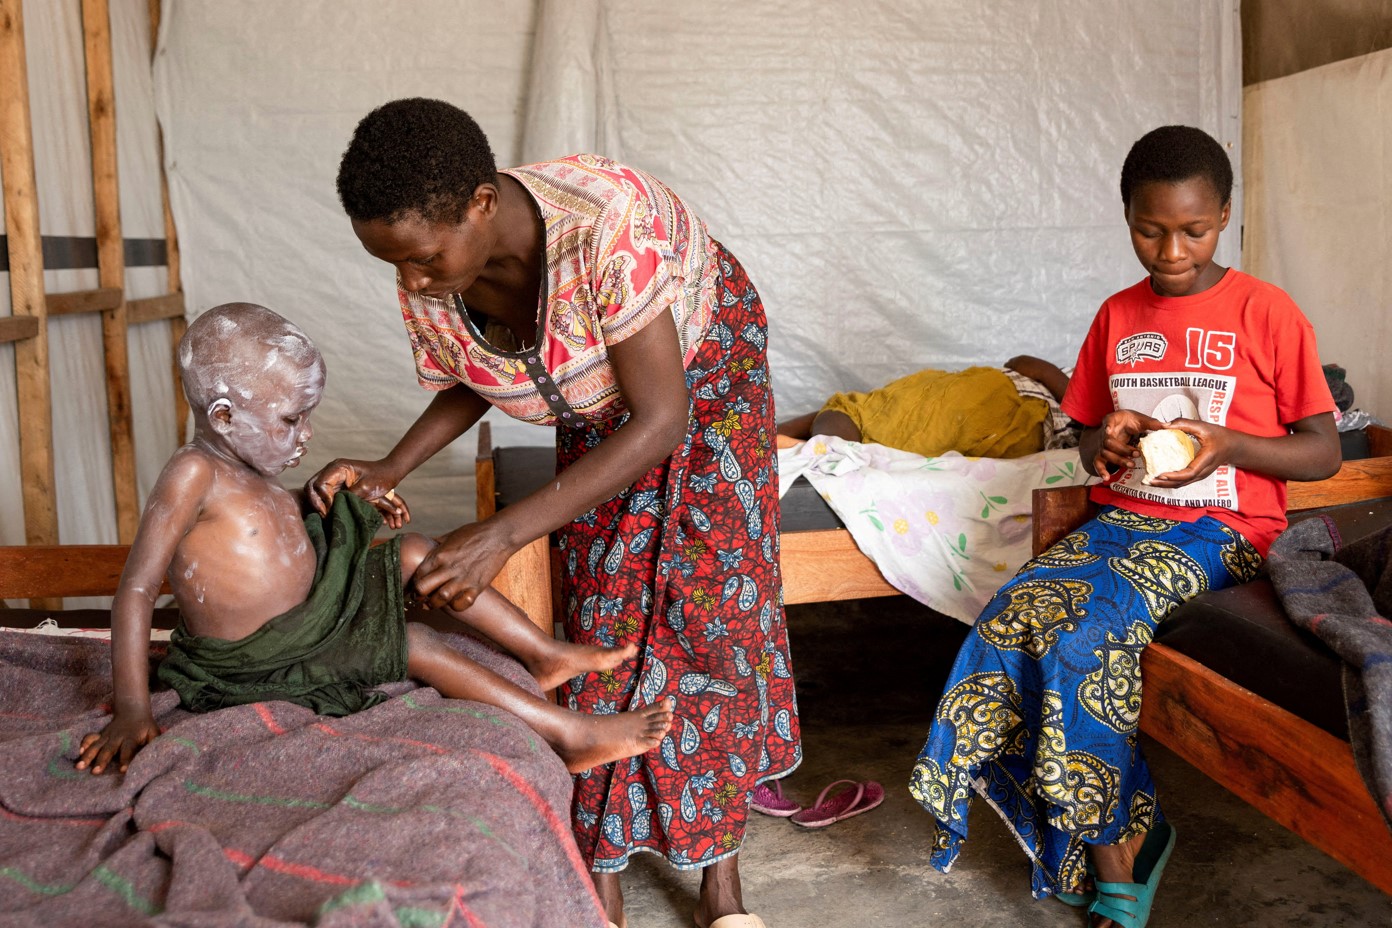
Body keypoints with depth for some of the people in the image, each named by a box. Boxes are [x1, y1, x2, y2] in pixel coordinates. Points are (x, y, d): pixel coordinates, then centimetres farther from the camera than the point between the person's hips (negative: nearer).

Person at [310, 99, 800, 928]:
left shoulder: (605, 222, -42)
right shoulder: (428, 288, -23)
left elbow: (662, 419, -37)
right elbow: (469, 385, 0)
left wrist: (505, 534, -40)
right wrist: (392, 468, -19)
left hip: (705, 371, -4)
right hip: (598, 402, 4)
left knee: (714, 611, -7)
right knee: (604, 617, -2)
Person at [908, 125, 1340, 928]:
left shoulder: (1268, 313, -3)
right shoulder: (1118, 317, 11)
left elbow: (1325, 453, -1)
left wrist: (1228, 443, -19)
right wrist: (1105, 443, -4)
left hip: (1221, 528, -5)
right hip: (1124, 516, 5)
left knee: (1085, 634, -30)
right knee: (1008, 619, -22)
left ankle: (1118, 835, -6)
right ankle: (1118, 837, -9)